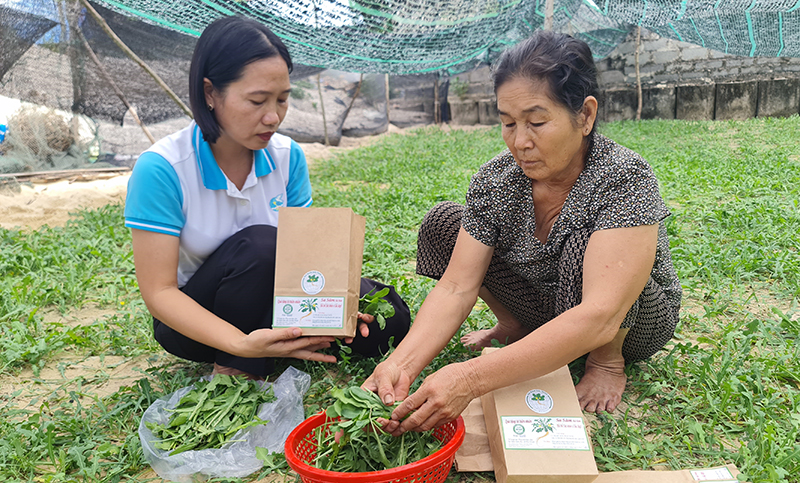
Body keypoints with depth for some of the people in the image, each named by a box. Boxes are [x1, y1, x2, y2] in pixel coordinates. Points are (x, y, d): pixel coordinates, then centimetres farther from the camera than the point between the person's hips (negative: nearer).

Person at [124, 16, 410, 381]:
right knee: (260, 243, -34)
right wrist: (242, 344, -37)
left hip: (267, 304, 4)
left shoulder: (287, 156, -7)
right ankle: (231, 374, -14)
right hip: (195, 319, -3)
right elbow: (158, 292, -22)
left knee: (386, 318, -15)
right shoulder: (161, 169, -22)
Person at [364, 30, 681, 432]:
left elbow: (599, 318, -43)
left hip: (634, 324, -4)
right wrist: (402, 364, -41)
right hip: (544, 308, 4)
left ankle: (609, 360, -9)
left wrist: (473, 378, -51)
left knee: (585, 244, -37)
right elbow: (456, 288, -22)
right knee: (442, 223, -11)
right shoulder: (494, 181, -17)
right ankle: (515, 327, 7)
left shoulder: (625, 180, -32)